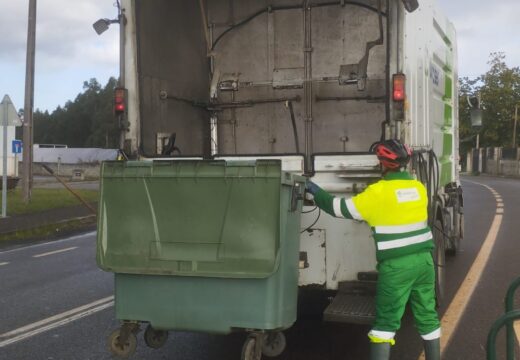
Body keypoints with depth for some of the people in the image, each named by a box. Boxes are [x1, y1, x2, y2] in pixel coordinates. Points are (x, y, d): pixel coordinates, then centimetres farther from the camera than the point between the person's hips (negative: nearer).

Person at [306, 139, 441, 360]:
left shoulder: (377, 193, -12)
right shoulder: (418, 187, 6)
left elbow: (340, 208, -5)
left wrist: (315, 191, 10)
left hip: (396, 265, -5)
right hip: (424, 259, 6)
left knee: (386, 322, 2)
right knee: (427, 316, 17)